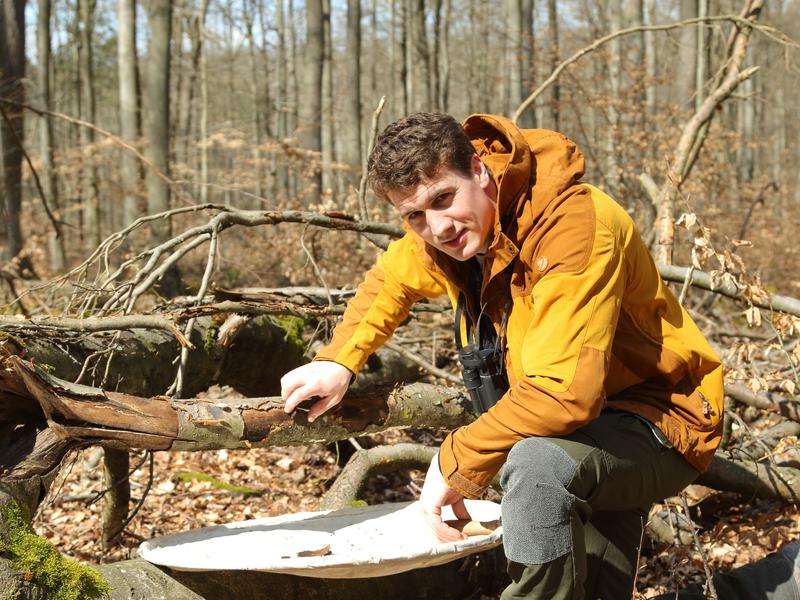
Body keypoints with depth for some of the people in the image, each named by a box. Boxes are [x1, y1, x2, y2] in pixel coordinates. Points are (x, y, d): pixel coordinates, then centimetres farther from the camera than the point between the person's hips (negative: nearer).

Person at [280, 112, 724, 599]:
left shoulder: (575, 224, -30)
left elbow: (566, 391, -37)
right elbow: (391, 280, 17)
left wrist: (457, 463, -26)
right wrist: (339, 360, 0)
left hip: (662, 420, -8)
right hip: (590, 430, 8)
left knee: (538, 463, -35)